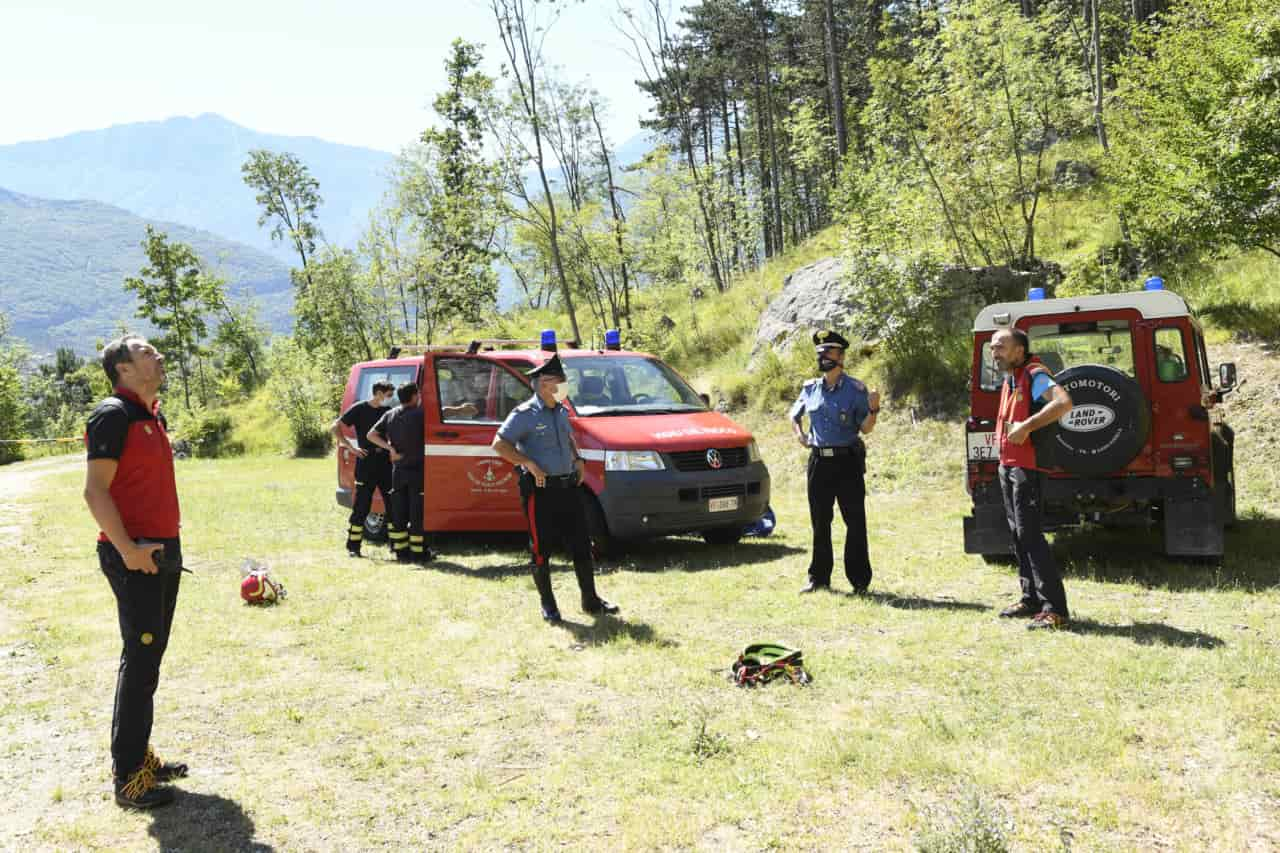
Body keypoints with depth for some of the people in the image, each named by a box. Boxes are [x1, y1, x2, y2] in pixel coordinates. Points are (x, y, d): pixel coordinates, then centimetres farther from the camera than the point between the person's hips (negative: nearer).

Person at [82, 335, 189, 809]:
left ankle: (139, 754, 26)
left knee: (149, 658, 15)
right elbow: (95, 490, -18)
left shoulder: (152, 415, 15)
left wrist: (168, 544, 17)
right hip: (134, 556, -9)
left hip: (164, 550, 9)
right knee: (140, 661, -5)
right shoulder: (113, 415, -12)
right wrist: (127, 549, -22)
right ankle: (127, 777, 3)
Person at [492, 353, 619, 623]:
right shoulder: (524, 414, -10)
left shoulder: (562, 411, 13)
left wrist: (578, 459, 12)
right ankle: (547, 604, 15)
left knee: (581, 545, 8)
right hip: (540, 490, -6)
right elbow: (499, 444, -12)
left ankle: (591, 600, 18)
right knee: (541, 549, 2)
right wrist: (529, 464, -19)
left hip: (568, 486, 7)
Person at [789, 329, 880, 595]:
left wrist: (873, 409, -22)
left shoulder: (855, 389, -4)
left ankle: (859, 580, 7)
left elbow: (865, 429, -5)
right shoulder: (810, 388, 9)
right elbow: (794, 415, 25)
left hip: (848, 462, -4)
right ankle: (819, 578, 18)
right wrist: (799, 435, 8)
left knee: (855, 523, -1)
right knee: (820, 523, 10)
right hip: (819, 462, 4)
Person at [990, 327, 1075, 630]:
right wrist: (1006, 431, 12)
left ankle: (1055, 608, -9)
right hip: (1008, 465, 10)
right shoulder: (1009, 380, 15)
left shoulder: (1033, 375, -14)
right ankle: (1031, 599, 22)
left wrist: (1026, 427, -29)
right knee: (1018, 534, 13)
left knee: (1030, 534, -12)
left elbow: (1064, 402, -31)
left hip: (1026, 467, -10)